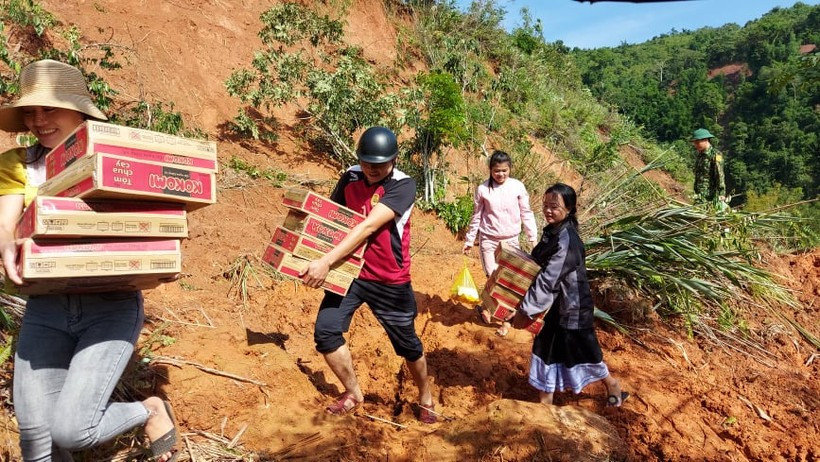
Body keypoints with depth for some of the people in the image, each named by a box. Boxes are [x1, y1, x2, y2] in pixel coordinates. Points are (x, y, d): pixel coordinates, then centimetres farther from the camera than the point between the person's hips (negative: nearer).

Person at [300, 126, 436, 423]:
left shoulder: (403, 185, -18)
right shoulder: (350, 177, -1)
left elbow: (368, 227, -29)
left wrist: (326, 261, -35)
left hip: (390, 281, -4)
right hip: (350, 271, 4)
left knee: (407, 344, 9)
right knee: (325, 331, -8)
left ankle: (425, 398, 38)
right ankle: (353, 393, 17)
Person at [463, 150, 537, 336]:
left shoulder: (518, 187, -5)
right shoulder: (482, 189, -6)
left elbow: (526, 214, 2)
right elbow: (476, 216, 2)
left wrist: (533, 238, 2)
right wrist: (469, 240, 5)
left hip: (511, 240, 1)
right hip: (488, 239, -1)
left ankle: (506, 317, 19)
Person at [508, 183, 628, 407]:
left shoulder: (567, 240, -27)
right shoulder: (552, 231, 1)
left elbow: (548, 279, -30)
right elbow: (538, 267, 13)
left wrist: (526, 309, -28)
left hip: (571, 306, -8)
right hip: (553, 304, 8)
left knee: (582, 350, 12)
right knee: (546, 348, 14)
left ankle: (612, 384, 40)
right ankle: (546, 401, 28)